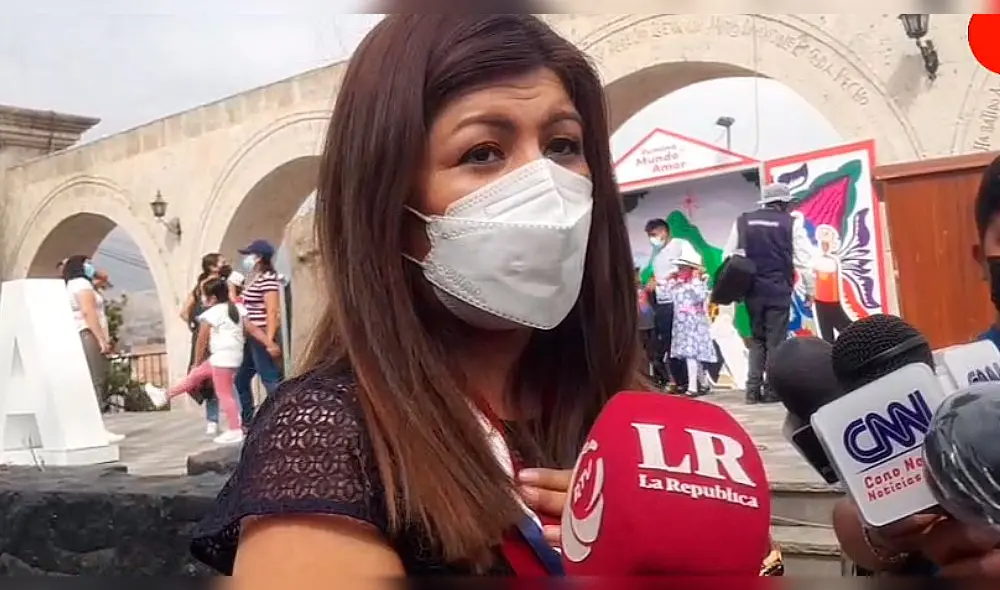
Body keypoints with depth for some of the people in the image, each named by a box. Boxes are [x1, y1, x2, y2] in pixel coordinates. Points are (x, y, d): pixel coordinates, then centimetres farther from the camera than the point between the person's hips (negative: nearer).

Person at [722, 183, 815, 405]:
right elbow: (804, 260, -3)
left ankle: (753, 389, 5)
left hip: (752, 290, 3)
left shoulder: (743, 221, 7)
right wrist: (810, 290, 5)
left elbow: (727, 256, 6)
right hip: (779, 290, -3)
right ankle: (772, 390, 2)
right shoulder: (792, 223, -2)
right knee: (775, 341, 3)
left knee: (756, 339, 12)